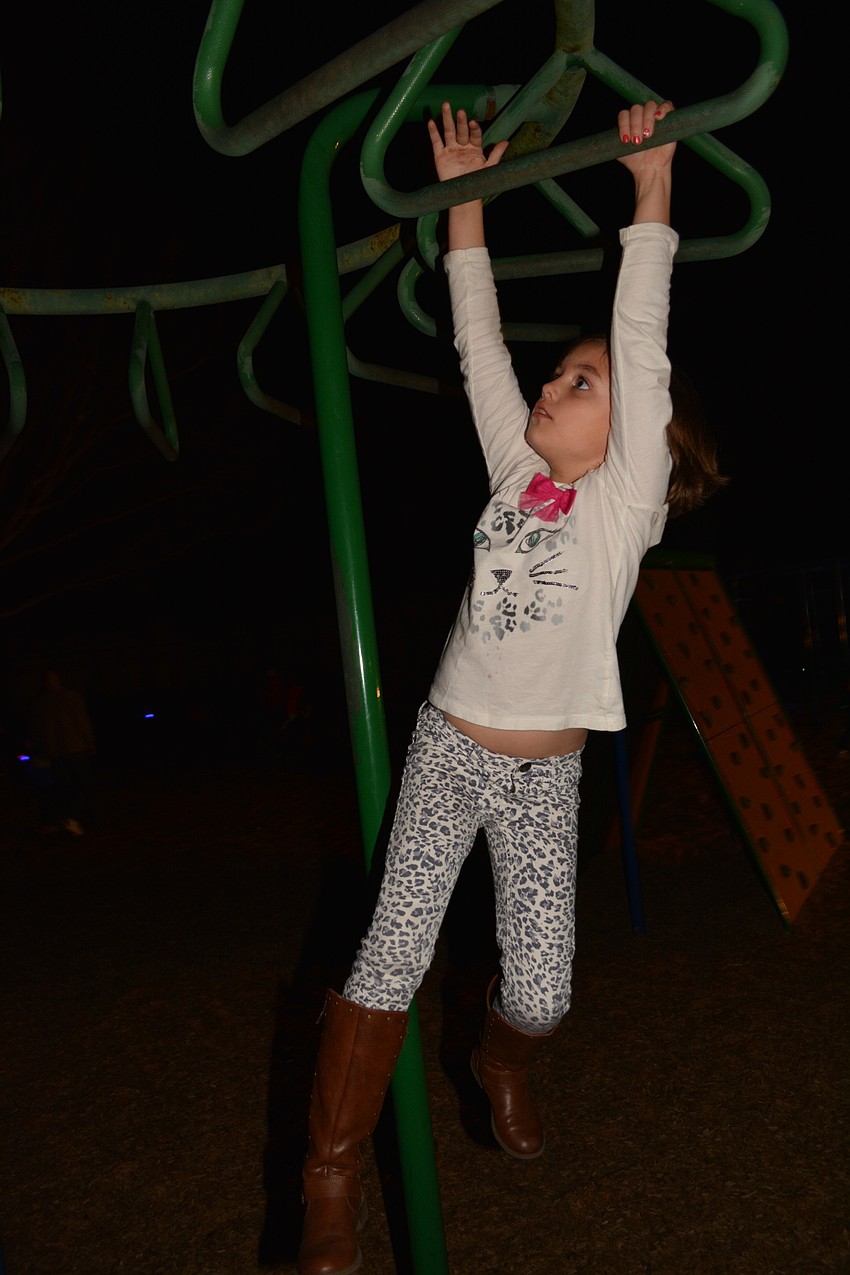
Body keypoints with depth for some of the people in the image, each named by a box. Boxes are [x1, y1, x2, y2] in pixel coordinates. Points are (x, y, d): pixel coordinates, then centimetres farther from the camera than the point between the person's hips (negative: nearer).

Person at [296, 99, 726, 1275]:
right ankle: (333, 1178, 9)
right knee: (392, 956, -8)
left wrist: (652, 188, -10)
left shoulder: (627, 496, -4)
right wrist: (467, 202, 10)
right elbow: (480, 347, 7)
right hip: (446, 747, 2)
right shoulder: (517, 472, 4)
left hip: (543, 774, -2)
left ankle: (502, 1068, 39)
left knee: (540, 989, 1)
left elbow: (644, 348, -11)